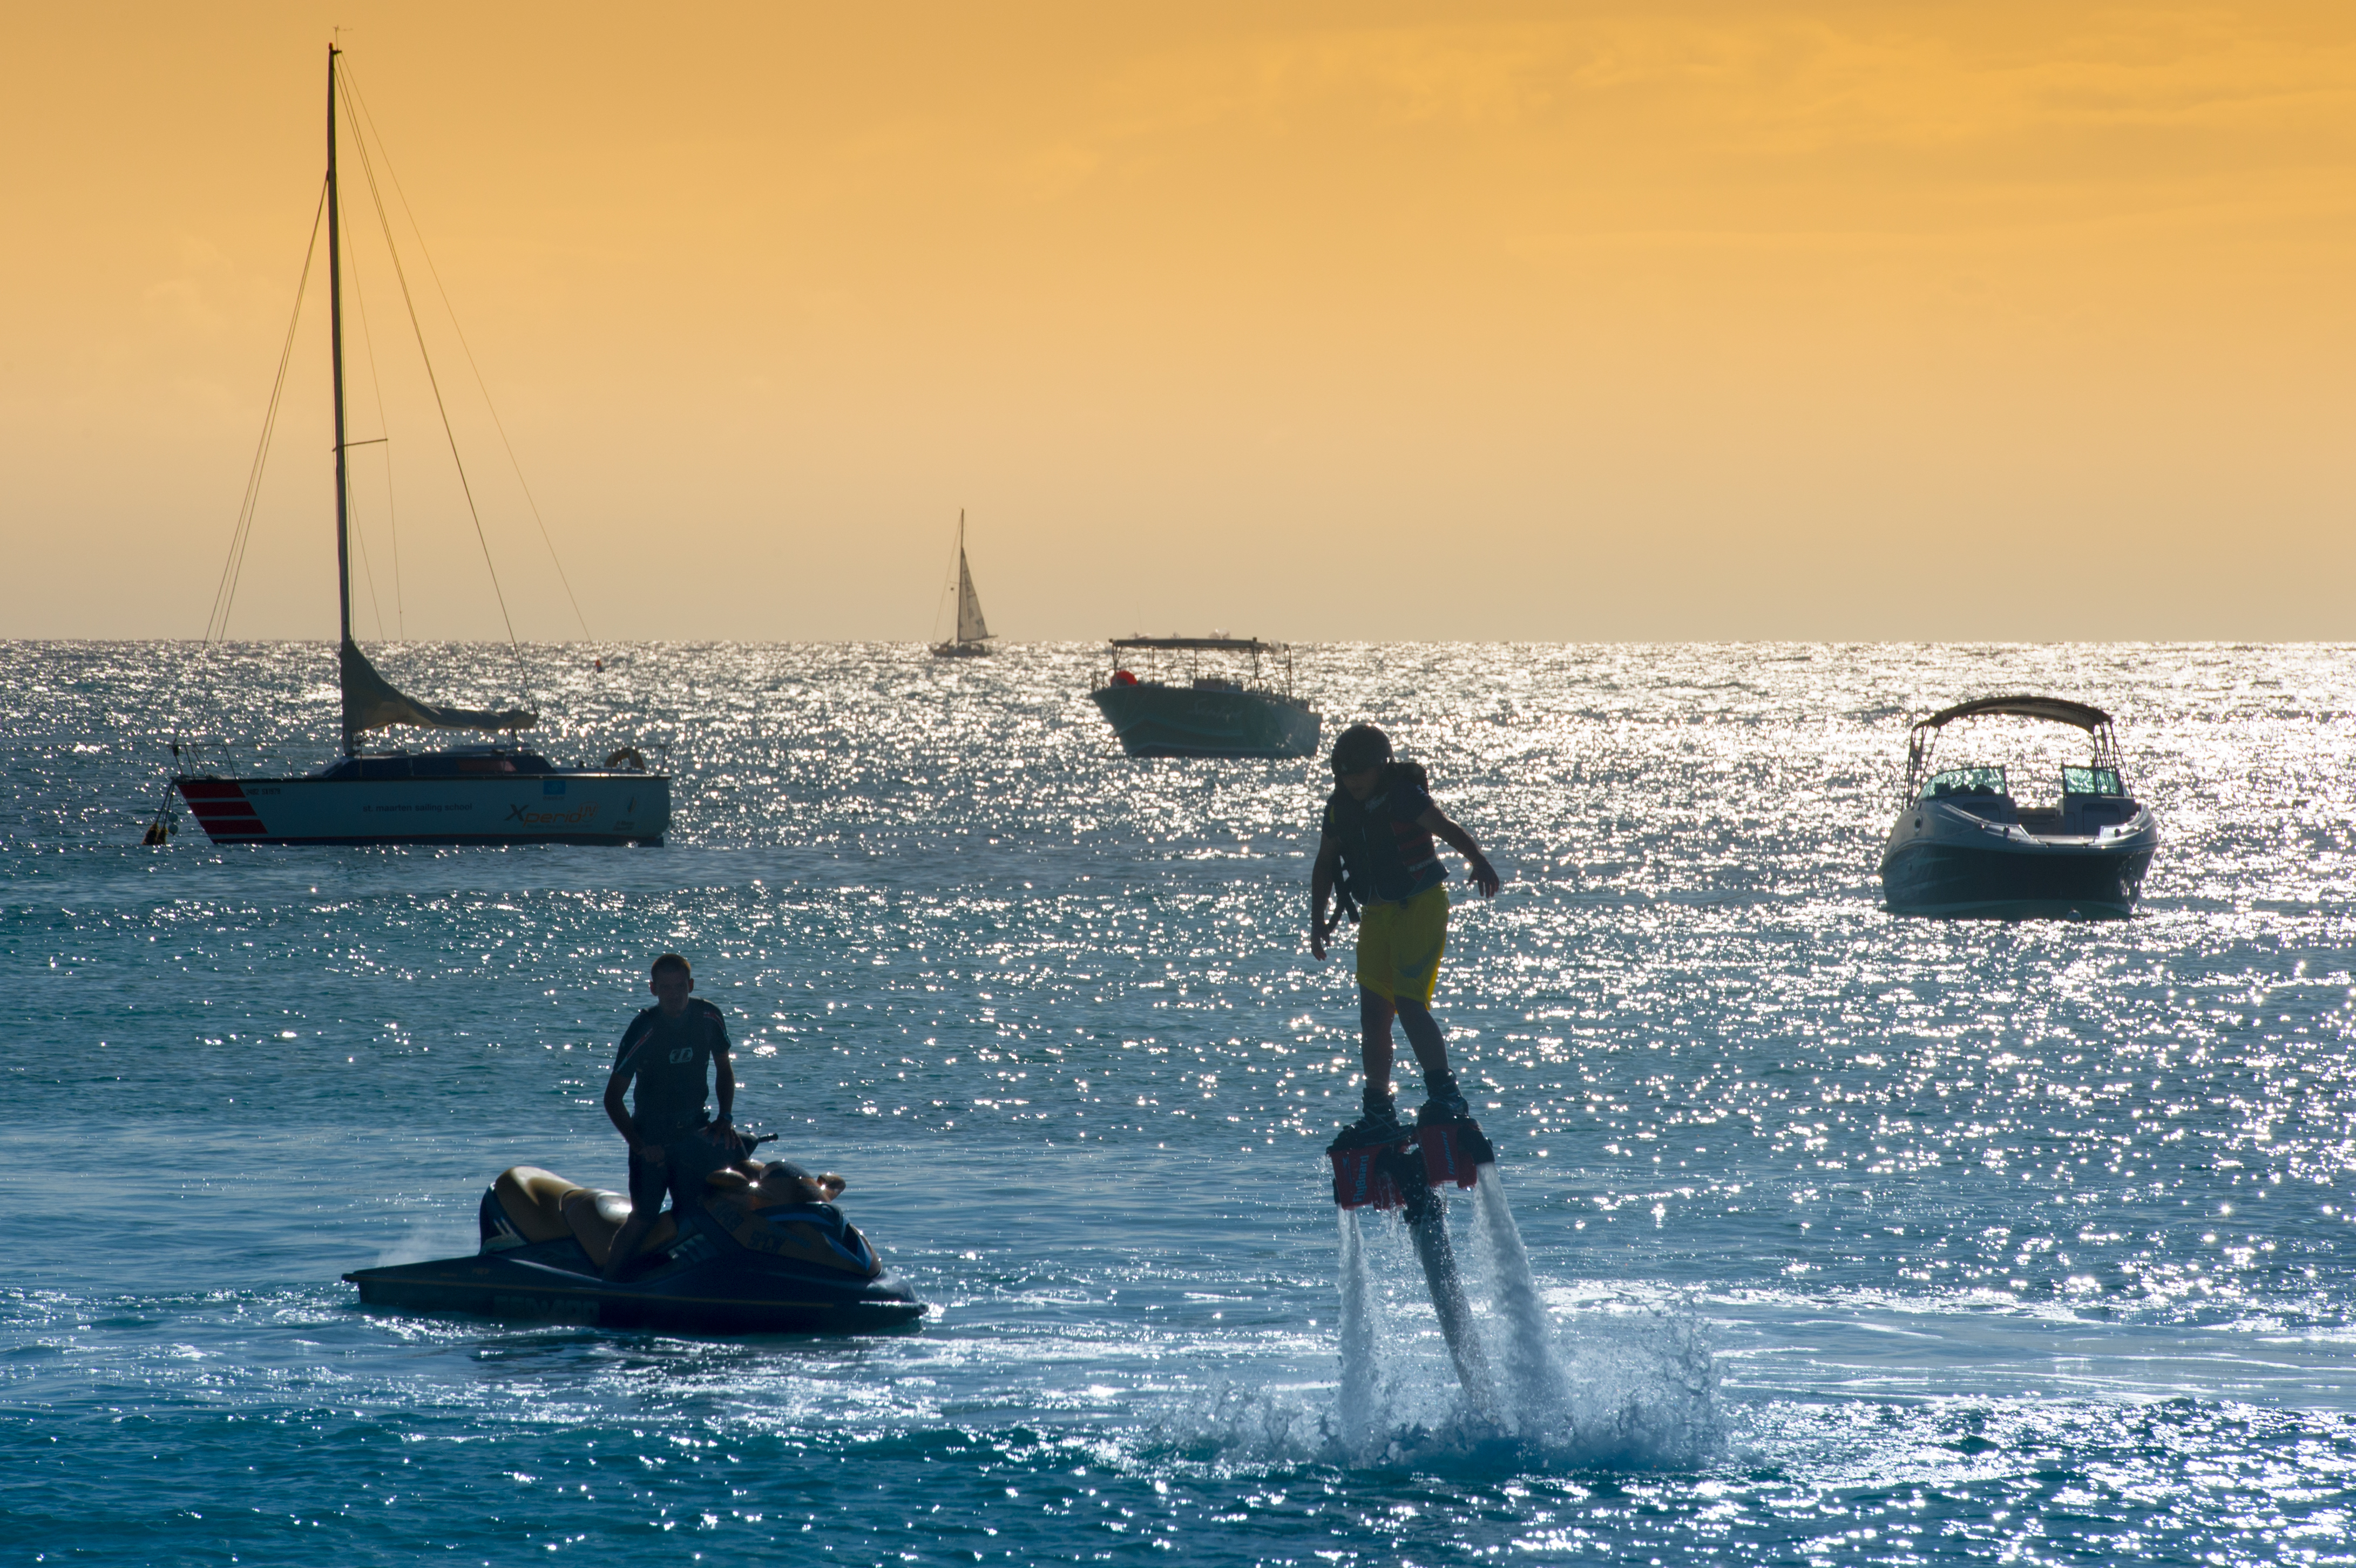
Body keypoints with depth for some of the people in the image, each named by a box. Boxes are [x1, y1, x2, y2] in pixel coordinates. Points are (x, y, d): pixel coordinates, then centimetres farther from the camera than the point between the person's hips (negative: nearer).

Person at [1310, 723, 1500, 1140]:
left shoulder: (1403, 794, -15)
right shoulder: (1340, 805, 4)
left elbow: (1449, 831, -24)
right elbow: (1325, 865, 15)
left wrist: (1480, 863, -42)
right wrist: (1318, 919, 8)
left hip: (1421, 906, -7)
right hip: (1376, 913, 7)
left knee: (1409, 1004, -19)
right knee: (1373, 1015, 3)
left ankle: (1445, 1094, -12)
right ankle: (1380, 1115, 10)